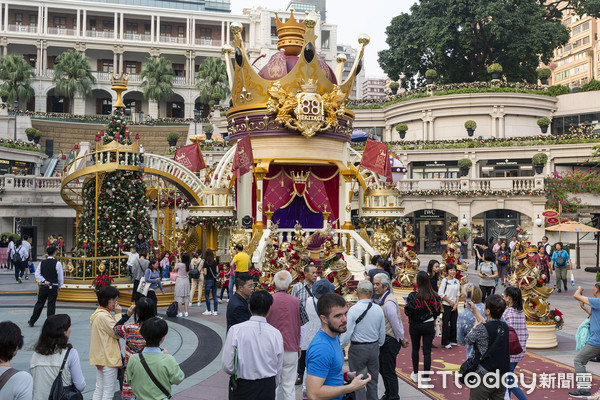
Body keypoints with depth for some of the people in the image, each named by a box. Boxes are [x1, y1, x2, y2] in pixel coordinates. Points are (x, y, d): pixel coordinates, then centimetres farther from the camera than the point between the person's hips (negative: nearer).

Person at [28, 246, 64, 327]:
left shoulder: (42, 263, 3)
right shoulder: (57, 263, -8)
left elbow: (37, 274, -1)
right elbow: (60, 277, -5)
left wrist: (44, 280, -4)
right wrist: (59, 286, 8)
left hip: (43, 287, 3)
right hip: (53, 287, -3)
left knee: (39, 304, 13)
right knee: (51, 305, 3)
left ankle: (31, 321, 18)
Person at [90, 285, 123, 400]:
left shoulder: (98, 313, 11)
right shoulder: (104, 316, -21)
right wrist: (118, 314, -15)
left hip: (100, 357, 10)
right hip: (109, 358, -10)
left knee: (99, 389, 17)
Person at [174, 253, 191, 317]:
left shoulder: (179, 264, -15)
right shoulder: (189, 265, -5)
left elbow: (175, 270, 2)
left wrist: (176, 262, 9)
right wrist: (180, 261, 19)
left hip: (179, 280, -4)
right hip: (186, 281, 4)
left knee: (179, 297, 1)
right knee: (186, 297, 9)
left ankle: (180, 312, 0)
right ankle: (186, 312, 9)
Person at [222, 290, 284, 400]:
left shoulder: (235, 330, -13)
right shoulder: (276, 333, -8)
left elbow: (227, 366, -11)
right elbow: (278, 369, 1)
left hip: (241, 388, -1)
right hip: (268, 388, 2)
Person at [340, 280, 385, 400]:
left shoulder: (353, 310, -17)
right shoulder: (378, 309, -2)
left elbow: (347, 333, -16)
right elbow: (382, 333, 8)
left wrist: (340, 347, 0)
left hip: (358, 349, -5)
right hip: (374, 347, 5)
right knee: (373, 380, 16)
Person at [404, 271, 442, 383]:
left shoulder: (413, 296, -19)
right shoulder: (433, 295, -8)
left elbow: (408, 312, -21)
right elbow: (437, 310, 0)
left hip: (415, 326, -1)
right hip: (429, 325, 1)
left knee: (415, 349, 18)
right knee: (427, 351, 4)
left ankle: (415, 374, 30)